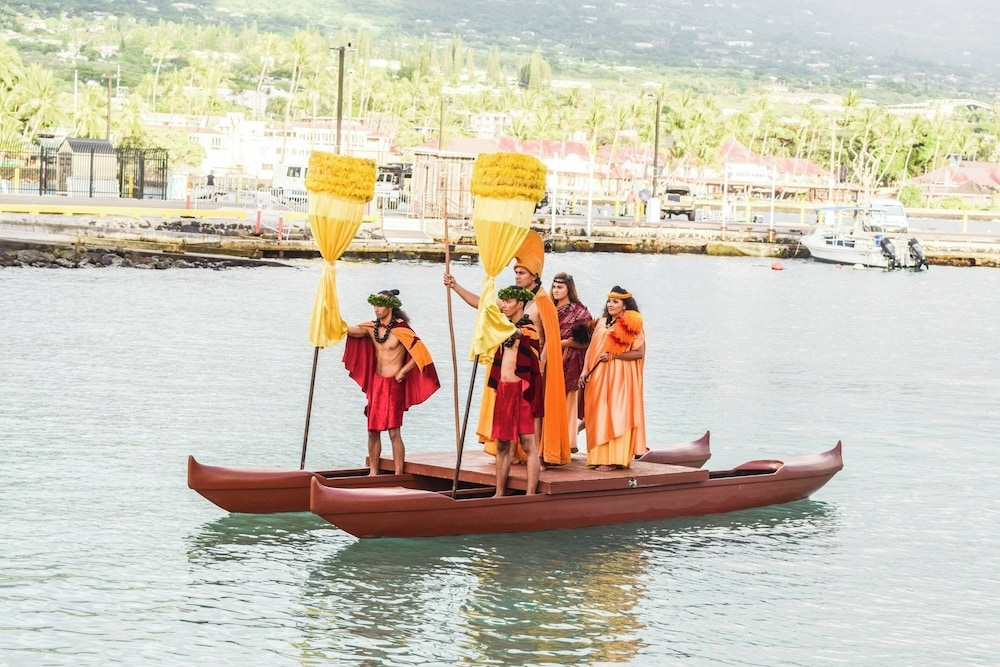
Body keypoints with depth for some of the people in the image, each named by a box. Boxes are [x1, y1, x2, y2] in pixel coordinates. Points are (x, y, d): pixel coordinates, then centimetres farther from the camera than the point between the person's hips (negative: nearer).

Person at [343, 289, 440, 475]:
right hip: (375, 383, 6)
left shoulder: (401, 329, -10)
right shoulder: (372, 327, 8)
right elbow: (350, 330, -2)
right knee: (373, 430, 8)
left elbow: (420, 353, -13)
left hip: (393, 384, -6)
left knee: (394, 432, -7)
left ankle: (398, 476, -5)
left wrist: (402, 372, -12)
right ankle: (373, 473, 15)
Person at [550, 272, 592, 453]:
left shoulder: (579, 311, 0)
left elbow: (585, 342, -6)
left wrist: (562, 342, -14)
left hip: (569, 364, -5)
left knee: (567, 401, -6)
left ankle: (568, 442, -3)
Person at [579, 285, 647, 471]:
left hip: (619, 378, -6)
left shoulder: (632, 326, -4)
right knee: (598, 415, 4)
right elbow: (591, 348, 13)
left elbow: (639, 353, -10)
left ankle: (613, 458, -7)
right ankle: (599, 456, 8)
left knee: (615, 415, -7)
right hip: (598, 377, 6)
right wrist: (585, 370, 2)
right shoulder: (602, 323, 14)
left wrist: (613, 356, -15)